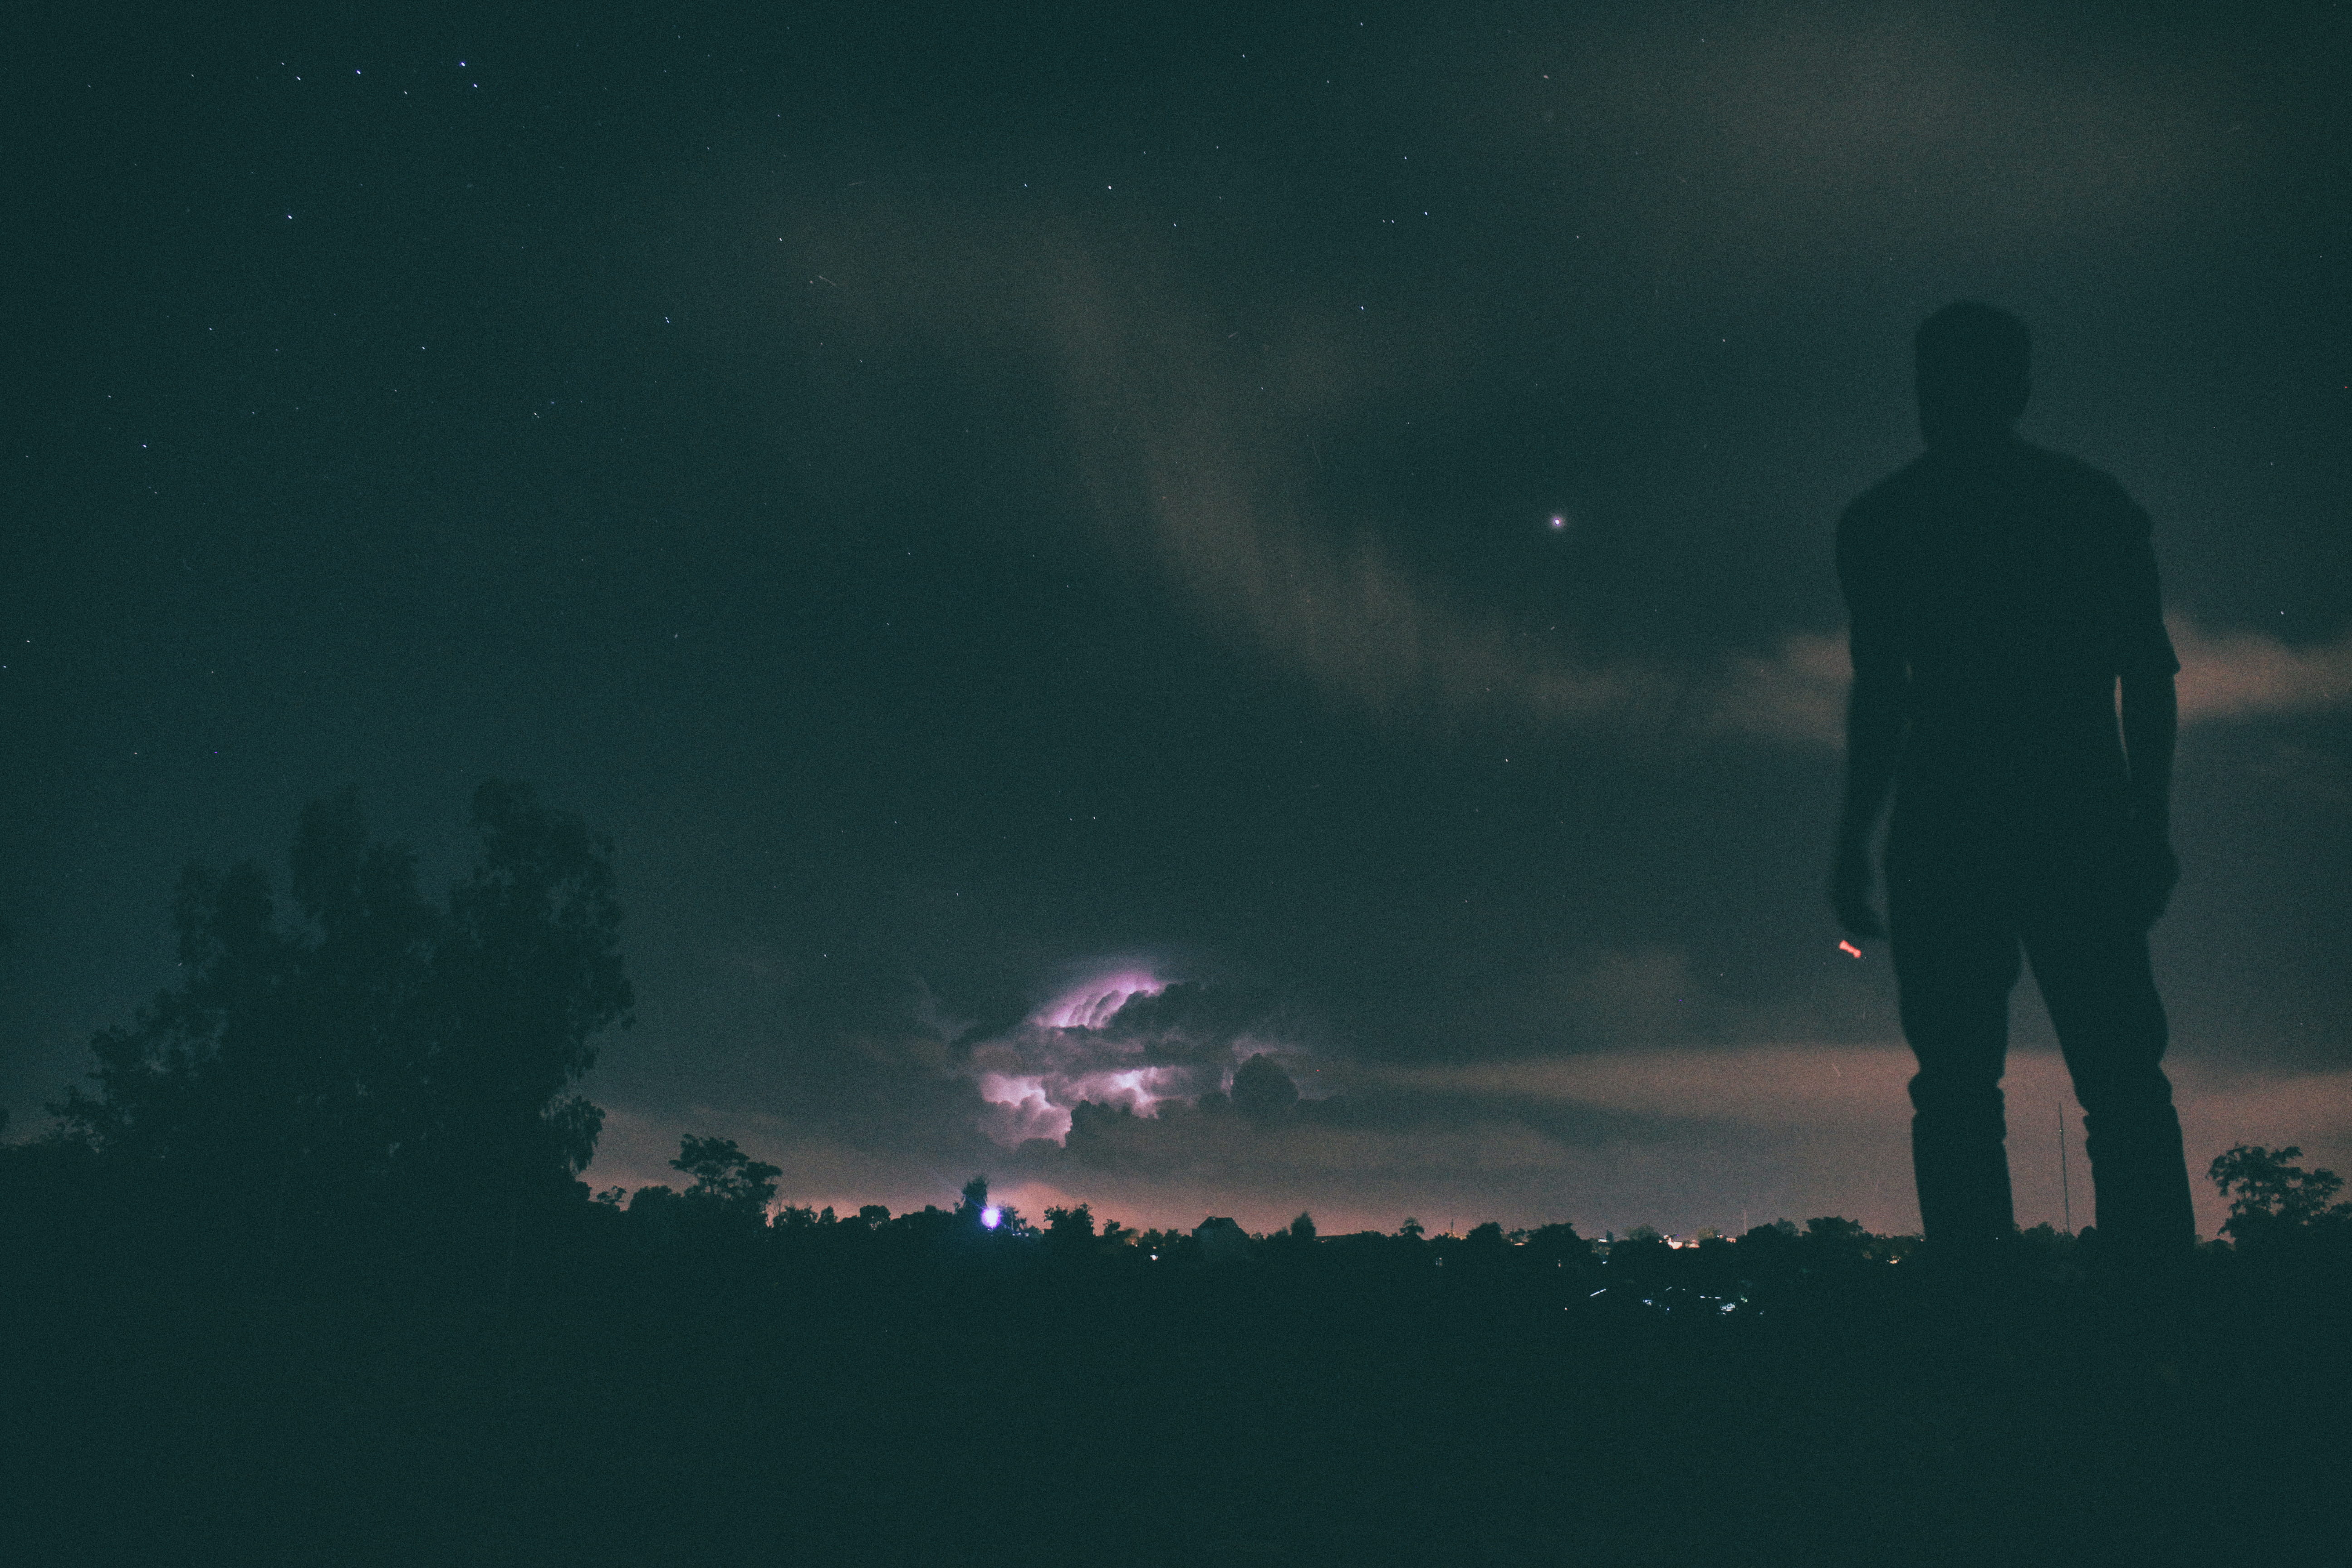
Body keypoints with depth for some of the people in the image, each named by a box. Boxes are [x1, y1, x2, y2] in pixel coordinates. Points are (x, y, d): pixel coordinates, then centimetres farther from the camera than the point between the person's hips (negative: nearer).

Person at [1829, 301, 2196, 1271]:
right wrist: (2150, 827, 11)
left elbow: (1881, 694, 1)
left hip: (1950, 827, -2)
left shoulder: (1885, 516, 7)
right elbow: (2149, 680, 10)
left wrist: (1854, 848, 2)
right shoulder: (2098, 502, 16)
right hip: (2084, 819, 2)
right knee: (2121, 1083, 2)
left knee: (1956, 1089, -2)